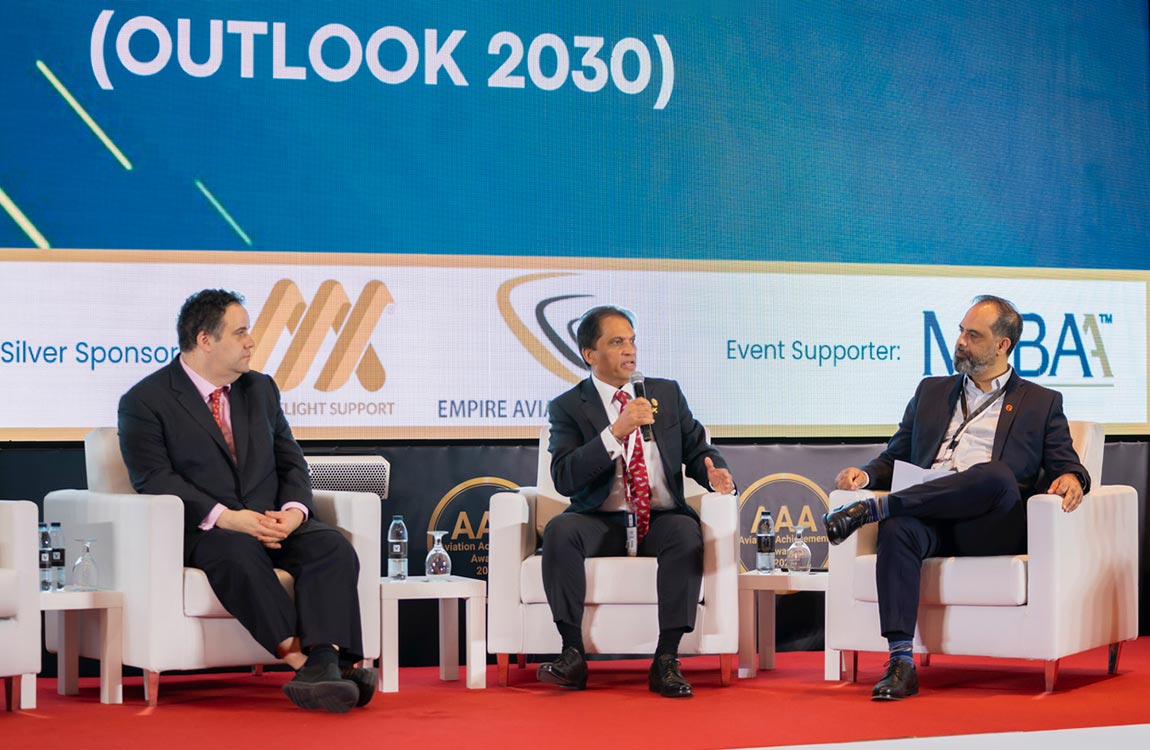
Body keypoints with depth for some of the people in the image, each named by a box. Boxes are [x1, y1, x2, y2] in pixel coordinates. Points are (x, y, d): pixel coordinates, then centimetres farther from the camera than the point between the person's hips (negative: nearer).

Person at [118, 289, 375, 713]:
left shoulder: (261, 389, 18)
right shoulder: (144, 402, 0)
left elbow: (291, 462, 15)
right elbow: (155, 480, -11)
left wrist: (294, 510, -8)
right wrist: (223, 517, -25)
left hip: (272, 524, 5)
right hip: (200, 533, -5)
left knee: (333, 548, -26)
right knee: (239, 552, -39)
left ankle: (324, 663, -44)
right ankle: (299, 658, -44)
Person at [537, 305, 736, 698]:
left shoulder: (667, 393, 15)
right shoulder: (568, 407, 3)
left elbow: (697, 450, 14)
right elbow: (564, 478, -11)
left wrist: (714, 472, -11)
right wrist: (615, 433, -20)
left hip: (660, 519, 1)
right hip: (602, 521, -1)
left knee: (687, 532, -33)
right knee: (560, 529, -33)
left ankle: (666, 660, -32)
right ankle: (572, 654, -28)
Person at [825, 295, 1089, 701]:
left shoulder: (1042, 403, 20)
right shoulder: (931, 392, 29)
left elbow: (1064, 464, 12)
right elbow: (895, 457, 27)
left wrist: (1071, 478, -13)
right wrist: (866, 474, 4)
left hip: (991, 528, -2)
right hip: (930, 519, 2)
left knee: (997, 474, -37)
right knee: (897, 529, -34)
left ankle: (873, 508, -33)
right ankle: (901, 663, -41)